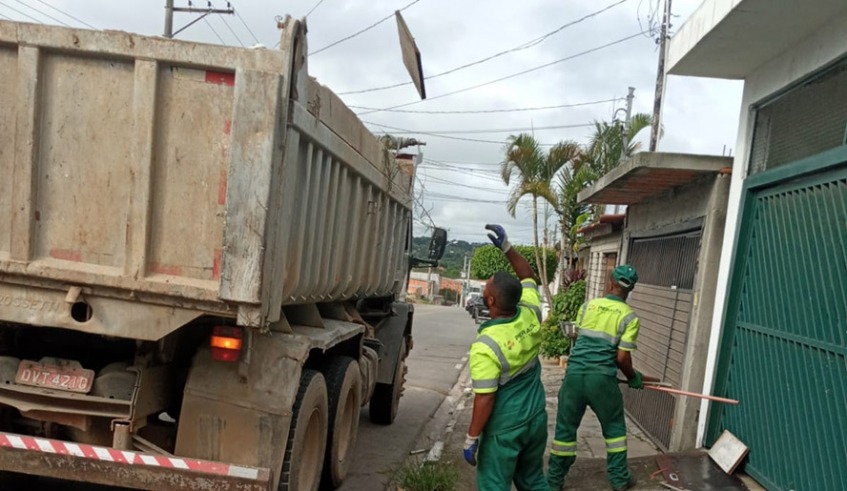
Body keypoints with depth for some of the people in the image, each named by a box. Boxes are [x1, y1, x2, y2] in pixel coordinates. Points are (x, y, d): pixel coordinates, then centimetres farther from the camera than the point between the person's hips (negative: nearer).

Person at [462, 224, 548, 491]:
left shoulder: (486, 346, -25)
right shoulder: (531, 314, -8)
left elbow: (485, 399, -21)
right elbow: (528, 277, 12)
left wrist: (471, 438, -10)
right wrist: (507, 247, 8)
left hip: (504, 428, -7)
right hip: (536, 418, 7)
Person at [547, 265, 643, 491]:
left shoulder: (587, 306, 8)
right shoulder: (629, 317, -2)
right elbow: (622, 357, -6)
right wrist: (633, 377, 13)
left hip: (575, 373, 2)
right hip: (602, 378, -2)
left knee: (566, 427, 12)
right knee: (614, 427, 19)